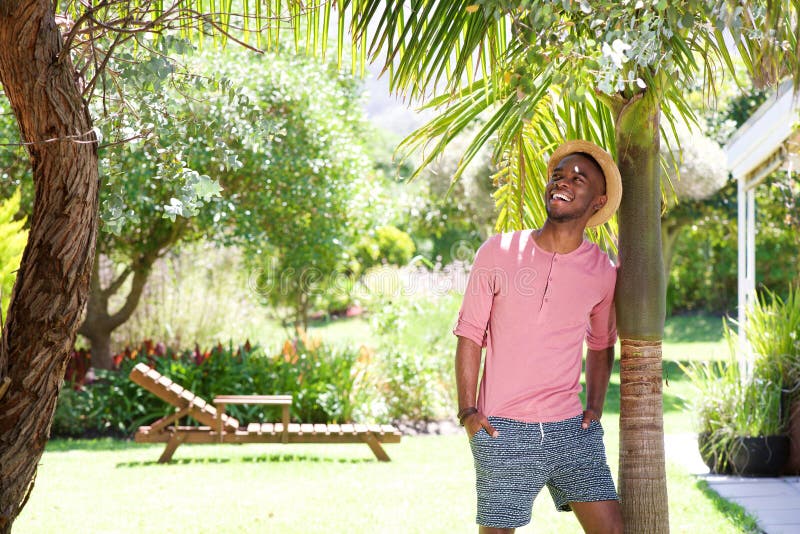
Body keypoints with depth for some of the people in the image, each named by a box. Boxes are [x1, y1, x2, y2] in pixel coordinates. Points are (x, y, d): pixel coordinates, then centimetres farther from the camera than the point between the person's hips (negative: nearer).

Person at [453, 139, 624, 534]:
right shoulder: (498, 253, -3)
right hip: (503, 431, -2)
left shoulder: (602, 271, 3)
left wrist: (594, 408, 8)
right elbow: (470, 334, 0)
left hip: (571, 428, 2)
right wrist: (468, 411, -6)